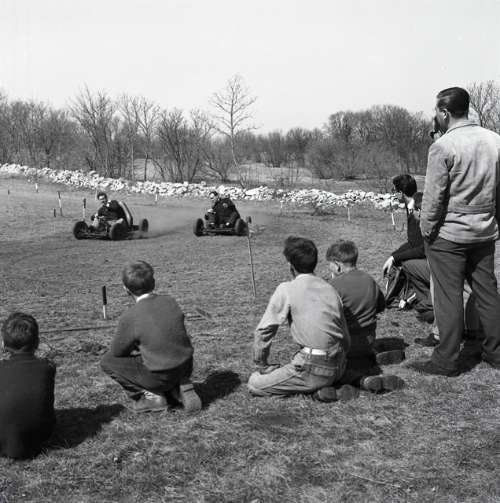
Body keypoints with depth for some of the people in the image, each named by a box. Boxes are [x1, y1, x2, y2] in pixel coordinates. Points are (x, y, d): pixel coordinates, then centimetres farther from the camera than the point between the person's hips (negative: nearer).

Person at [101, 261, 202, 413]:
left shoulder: (129, 317, -17)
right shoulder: (170, 301, -1)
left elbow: (117, 352, -3)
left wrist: (133, 348, 18)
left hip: (160, 377, -6)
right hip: (185, 369, 6)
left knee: (107, 361, 10)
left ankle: (151, 396, 4)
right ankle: (181, 388, 14)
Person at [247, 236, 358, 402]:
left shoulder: (286, 290, -6)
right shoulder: (330, 289, 11)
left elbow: (264, 331, -5)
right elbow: (346, 338, 15)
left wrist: (261, 365, 8)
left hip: (313, 368, -7)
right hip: (338, 368, 7)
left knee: (254, 384, 3)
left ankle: (317, 390, -6)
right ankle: (332, 387, 6)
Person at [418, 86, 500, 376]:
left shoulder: (443, 146, -15)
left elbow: (434, 196, -15)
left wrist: (426, 229, -4)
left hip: (448, 234, -6)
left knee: (449, 297, 2)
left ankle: (447, 361, 8)